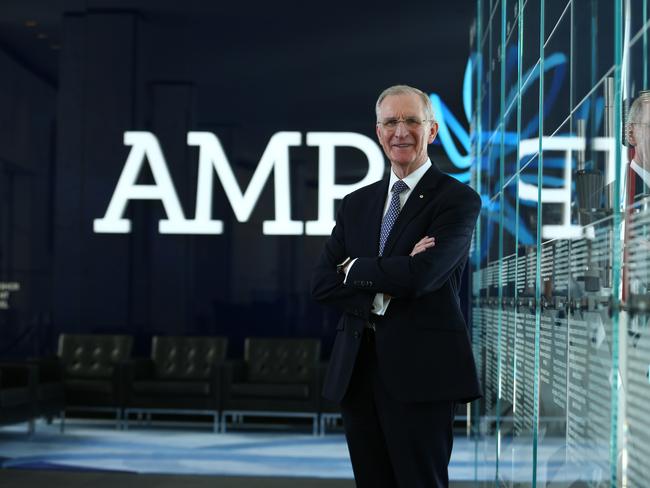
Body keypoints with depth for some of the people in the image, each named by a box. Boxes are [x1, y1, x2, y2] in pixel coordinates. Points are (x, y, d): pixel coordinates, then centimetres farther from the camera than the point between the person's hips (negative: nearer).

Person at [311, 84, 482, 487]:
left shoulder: (458, 199, -3)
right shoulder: (356, 204, 15)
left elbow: (421, 274, -18)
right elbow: (322, 283, 6)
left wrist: (354, 269, -1)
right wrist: (384, 288, -11)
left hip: (421, 370, -5)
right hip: (358, 371, 6)